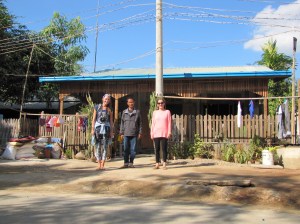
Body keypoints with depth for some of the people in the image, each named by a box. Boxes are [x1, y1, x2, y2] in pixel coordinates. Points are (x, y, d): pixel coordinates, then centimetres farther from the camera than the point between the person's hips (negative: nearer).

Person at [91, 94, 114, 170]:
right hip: (98, 128, 0)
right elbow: (94, 119, 4)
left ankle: (102, 165, 1)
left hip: (106, 128, 0)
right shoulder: (97, 107, 5)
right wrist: (92, 129, -4)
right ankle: (99, 165, 6)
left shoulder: (109, 110, 8)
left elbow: (111, 121, 8)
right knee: (97, 147, 0)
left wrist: (111, 132, 2)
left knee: (104, 147, -2)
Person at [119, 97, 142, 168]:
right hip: (126, 134, 1)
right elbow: (122, 123, 11)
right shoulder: (124, 112, 9)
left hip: (134, 134, -1)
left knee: (133, 149, 1)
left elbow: (140, 123, 8)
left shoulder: (137, 112, 6)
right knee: (126, 149, 2)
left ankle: (131, 163, 10)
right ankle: (126, 163, 9)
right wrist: (121, 133, 5)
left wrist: (140, 133, 2)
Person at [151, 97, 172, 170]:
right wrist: (152, 133, 5)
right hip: (156, 133, 2)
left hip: (164, 133, -2)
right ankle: (157, 164, 7)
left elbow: (169, 123, 3)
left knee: (164, 148, -3)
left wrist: (169, 132, -5)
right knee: (157, 149, 3)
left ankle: (164, 164, 1)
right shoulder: (155, 112, 11)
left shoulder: (167, 112, 6)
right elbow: (153, 124, 10)